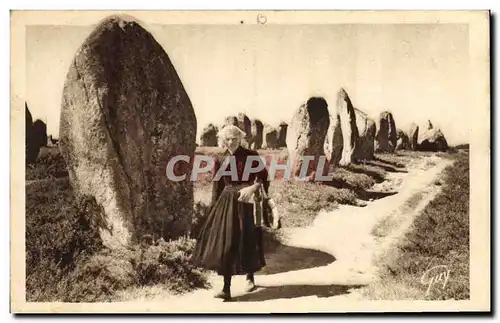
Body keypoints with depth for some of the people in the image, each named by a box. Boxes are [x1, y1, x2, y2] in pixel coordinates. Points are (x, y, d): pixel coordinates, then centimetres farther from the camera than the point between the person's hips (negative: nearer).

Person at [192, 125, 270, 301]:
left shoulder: (251, 156, -3)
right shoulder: (220, 160, 6)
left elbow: (263, 177, -3)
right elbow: (217, 188, 9)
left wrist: (252, 188, -21)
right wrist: (214, 210, 6)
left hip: (246, 203, -2)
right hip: (227, 202, 2)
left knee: (247, 241, 7)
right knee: (225, 243, -5)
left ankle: (250, 277, 34)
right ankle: (226, 288, -3)